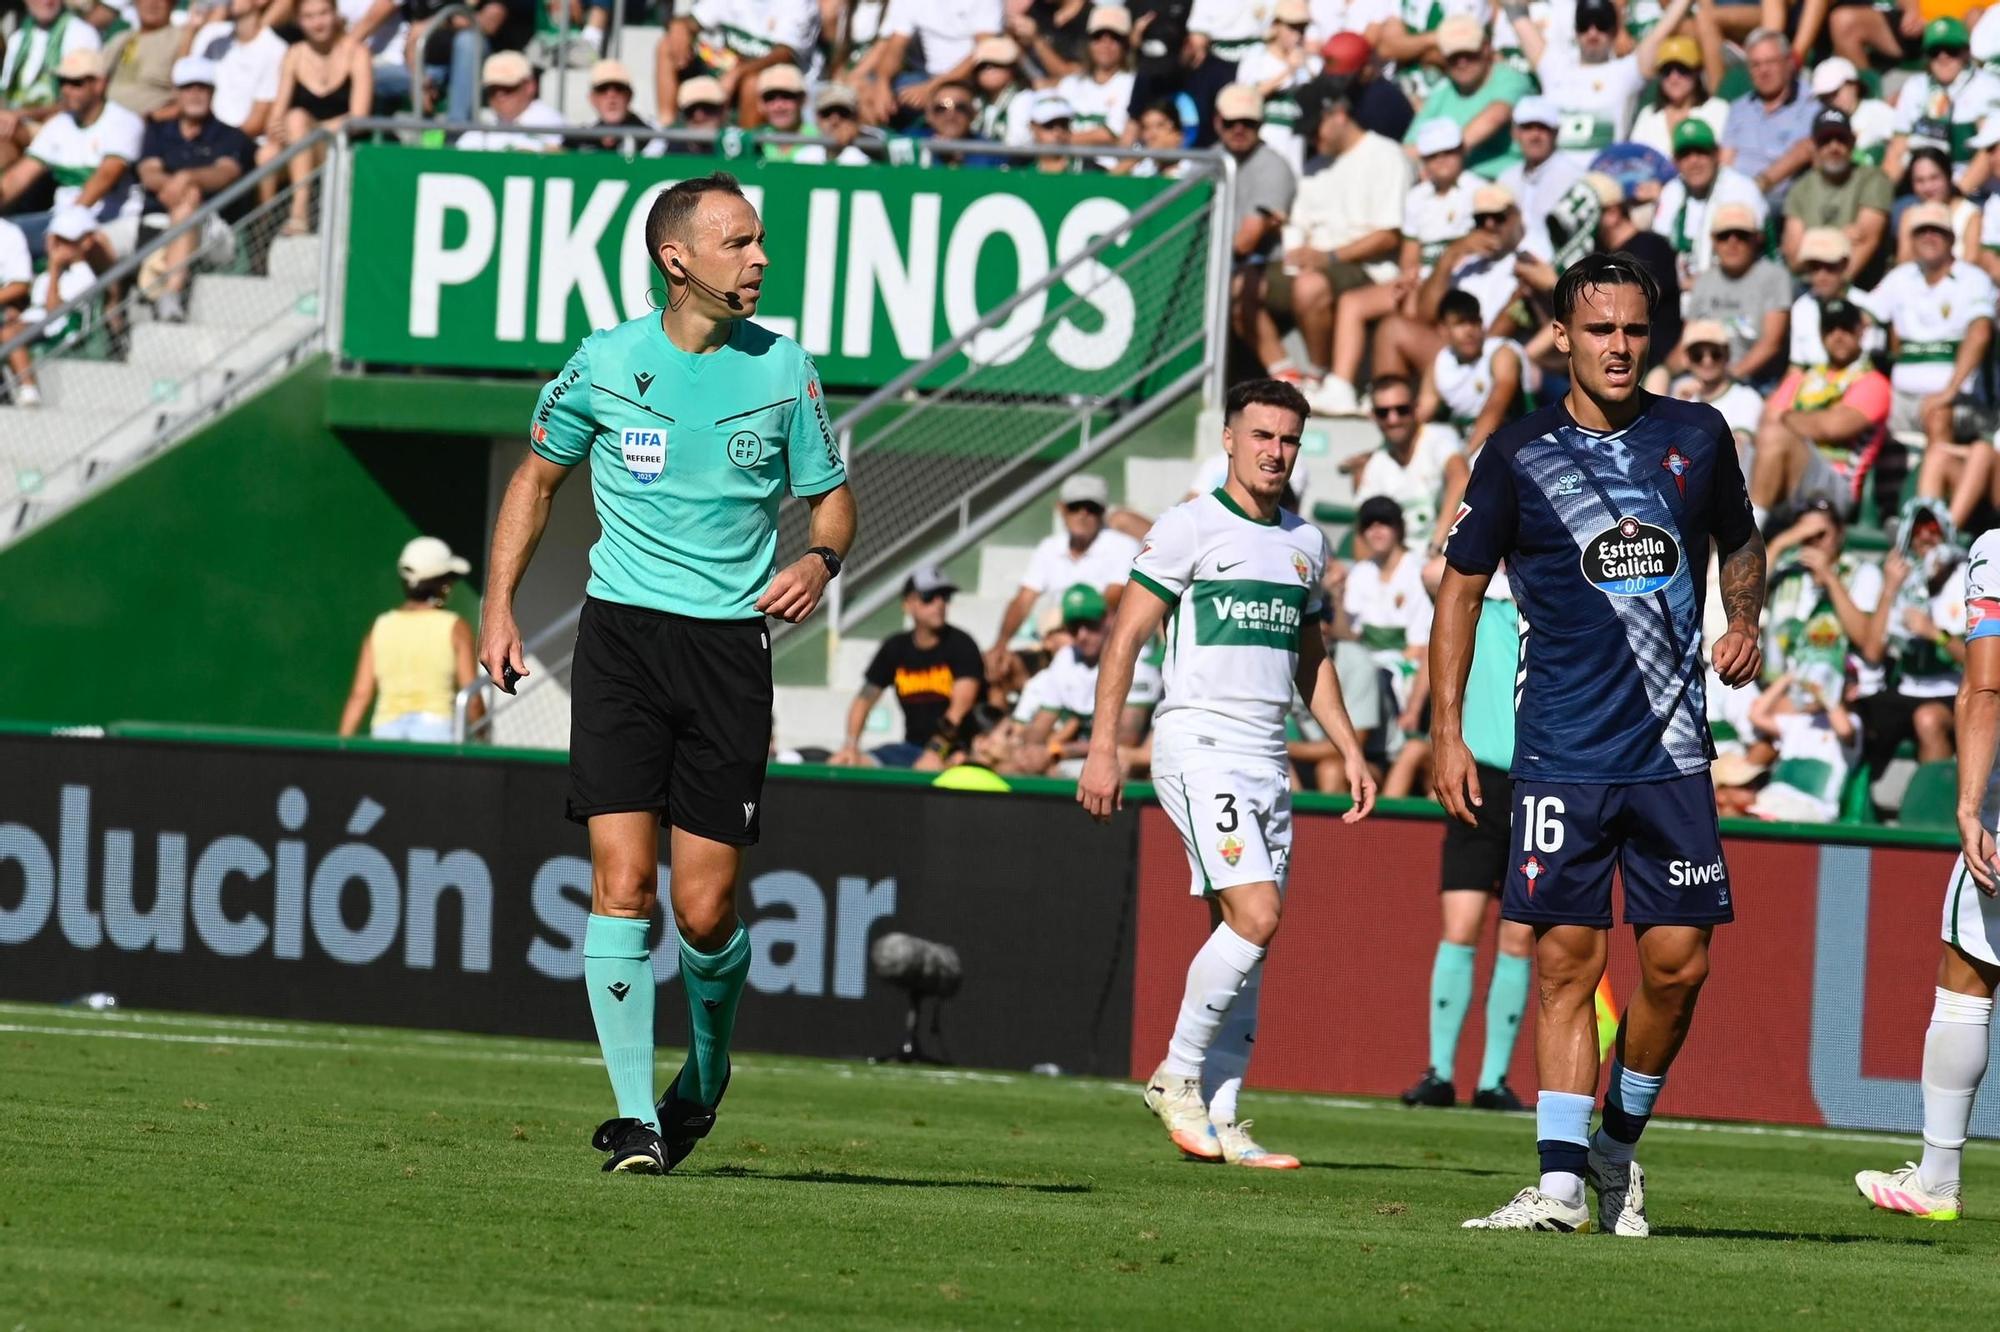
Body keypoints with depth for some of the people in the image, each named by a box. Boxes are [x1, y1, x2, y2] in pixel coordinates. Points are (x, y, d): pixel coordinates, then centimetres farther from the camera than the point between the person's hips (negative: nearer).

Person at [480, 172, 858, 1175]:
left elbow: (831, 495, 13)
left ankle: (707, 1072, 27)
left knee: (704, 911, -3)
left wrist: (819, 559, -9)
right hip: (622, 638, 0)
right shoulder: (606, 365, 1)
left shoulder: (784, 371, 3)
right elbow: (537, 478, 15)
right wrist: (499, 605, 5)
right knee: (622, 883, -12)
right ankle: (635, 1116, -7)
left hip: (731, 642, 0)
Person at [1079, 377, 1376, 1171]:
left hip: (1268, 760, 7)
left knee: (1245, 932, 3)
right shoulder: (1191, 527, -4)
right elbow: (1127, 636, -4)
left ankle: (1220, 1120, 5)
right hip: (1199, 742, -7)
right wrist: (1103, 746, -11)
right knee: (1254, 916, -18)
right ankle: (1178, 1077, -5)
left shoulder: (1305, 543, 16)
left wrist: (1348, 749, 18)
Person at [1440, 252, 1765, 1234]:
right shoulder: (1518, 455, 0)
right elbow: (1461, 589, 7)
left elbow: (1739, 542, 25)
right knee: (1566, 960, -5)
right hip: (1562, 752, -2)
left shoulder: (1697, 437, 5)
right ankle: (1561, 1181, -5)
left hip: (1671, 748, 2)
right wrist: (1446, 733, 2)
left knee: (1677, 962, -1)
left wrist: (1744, 621, 7)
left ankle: (1619, 1146, 19)